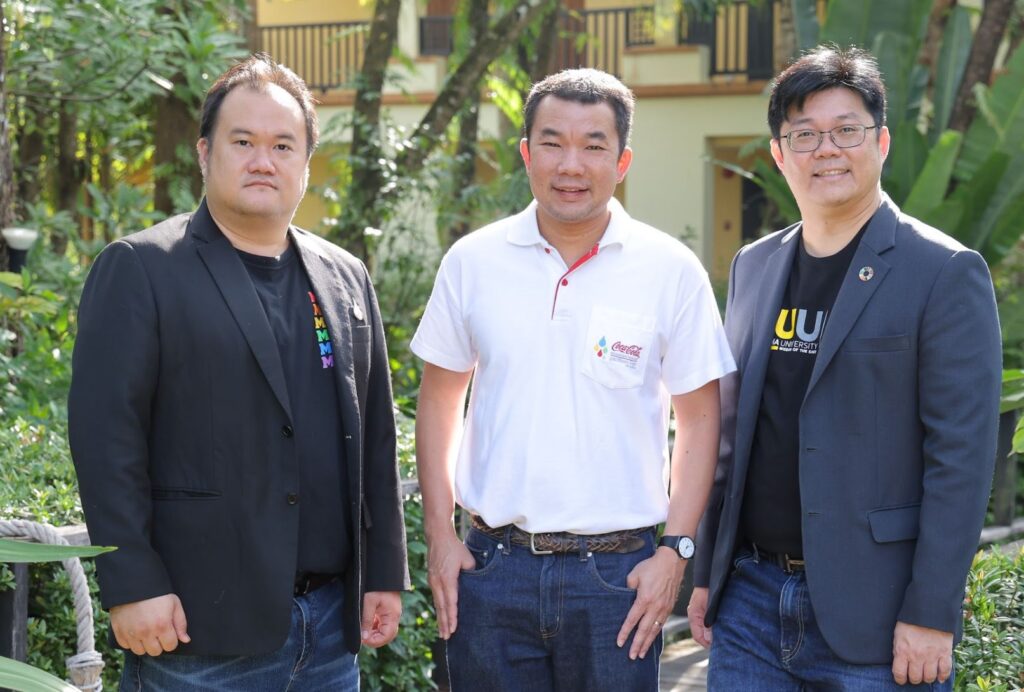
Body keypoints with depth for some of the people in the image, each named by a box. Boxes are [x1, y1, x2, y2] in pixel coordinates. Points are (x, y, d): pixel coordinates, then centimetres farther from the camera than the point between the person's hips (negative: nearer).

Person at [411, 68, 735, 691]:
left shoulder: (672, 271, -3)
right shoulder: (473, 262, 2)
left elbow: (699, 418, 2)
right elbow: (440, 399, 10)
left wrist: (676, 551, -5)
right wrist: (440, 536, 4)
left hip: (618, 570, -1)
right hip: (492, 567, 2)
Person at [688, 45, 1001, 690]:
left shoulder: (947, 273, -7)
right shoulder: (752, 266, 11)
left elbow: (962, 454, -11)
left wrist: (931, 615, -15)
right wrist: (707, 574, 13)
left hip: (870, 611, -5)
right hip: (751, 595, 5)